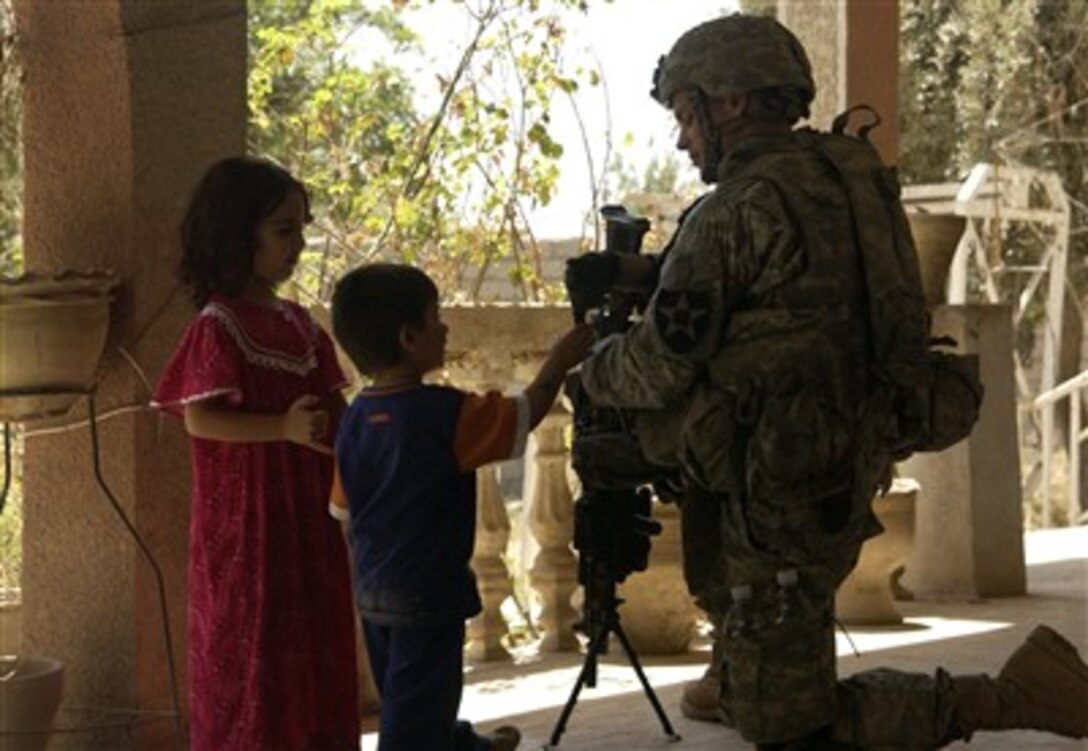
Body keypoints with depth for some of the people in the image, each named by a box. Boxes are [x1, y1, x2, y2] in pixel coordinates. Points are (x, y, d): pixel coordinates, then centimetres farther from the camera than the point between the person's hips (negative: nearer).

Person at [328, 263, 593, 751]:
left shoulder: (356, 417, 1)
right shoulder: (444, 413, -21)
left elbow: (344, 510, 9)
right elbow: (523, 415, -11)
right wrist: (559, 362, 3)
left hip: (373, 589, 8)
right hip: (426, 592, -8)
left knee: (401, 696, 24)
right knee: (417, 709, -2)